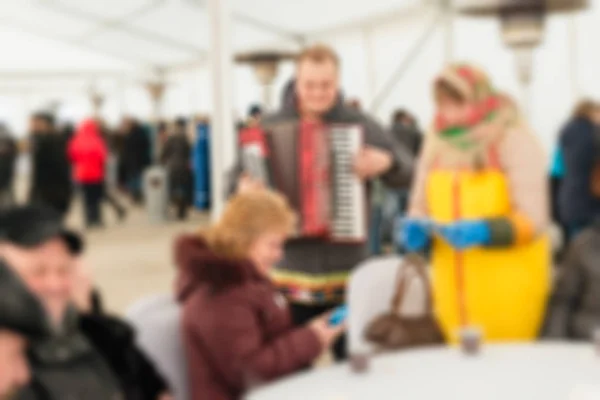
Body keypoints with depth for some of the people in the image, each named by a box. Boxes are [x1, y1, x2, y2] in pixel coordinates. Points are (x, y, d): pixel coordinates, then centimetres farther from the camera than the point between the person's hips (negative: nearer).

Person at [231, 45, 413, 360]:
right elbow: (243, 172, 11)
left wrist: (385, 162, -17)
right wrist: (244, 185, -11)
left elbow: (407, 172, 4)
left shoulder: (359, 124, 2)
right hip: (290, 271, 1)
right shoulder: (271, 126, 3)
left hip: (347, 272, 0)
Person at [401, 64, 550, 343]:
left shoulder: (514, 140, -6)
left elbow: (532, 218, -12)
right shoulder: (436, 141, 8)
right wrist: (415, 229, -9)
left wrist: (484, 231, -27)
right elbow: (419, 207, 13)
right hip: (452, 287, 4)